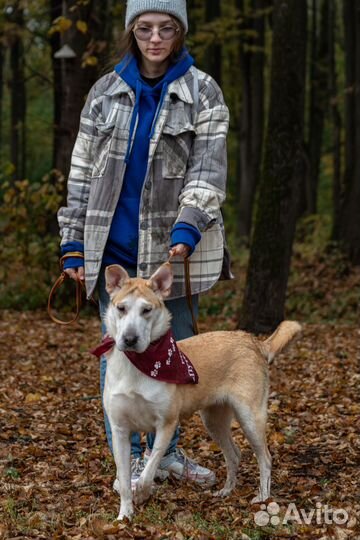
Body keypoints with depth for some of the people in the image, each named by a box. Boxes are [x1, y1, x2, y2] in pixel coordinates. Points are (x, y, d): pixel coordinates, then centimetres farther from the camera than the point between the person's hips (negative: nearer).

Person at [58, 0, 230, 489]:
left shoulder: (202, 92, 0)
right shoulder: (106, 91, 5)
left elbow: (208, 169, -7)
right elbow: (83, 170, 7)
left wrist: (186, 230, -22)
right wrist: (73, 243, 3)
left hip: (171, 247, -1)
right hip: (113, 247, 1)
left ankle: (164, 449, 24)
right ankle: (130, 457, 16)